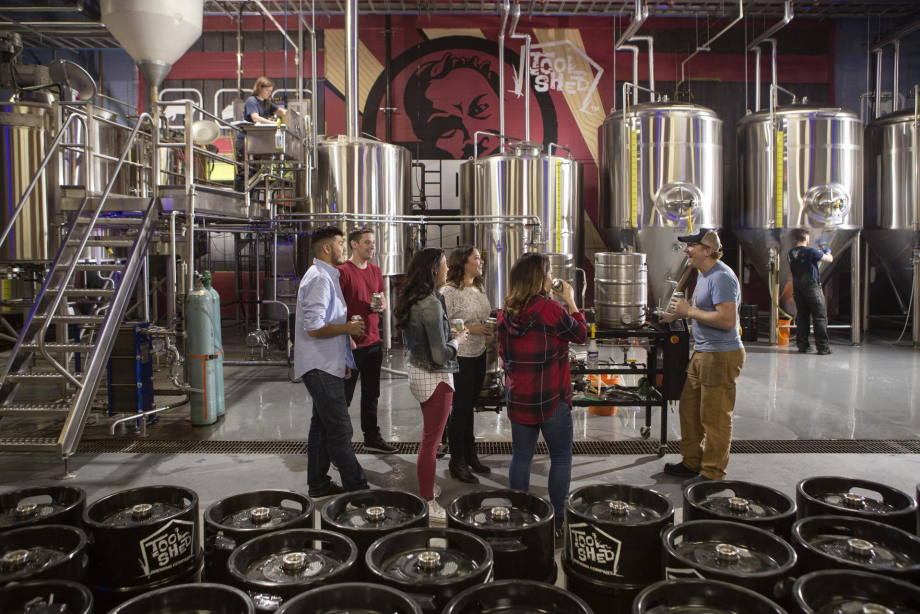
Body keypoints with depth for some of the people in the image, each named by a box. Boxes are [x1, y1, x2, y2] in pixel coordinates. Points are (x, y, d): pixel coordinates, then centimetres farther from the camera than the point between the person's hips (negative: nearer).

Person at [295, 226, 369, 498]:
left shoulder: (327, 277, 18)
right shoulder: (320, 279, -16)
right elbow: (314, 328, -25)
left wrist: (343, 360, 20)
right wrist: (348, 328, -12)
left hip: (327, 366, 11)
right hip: (321, 367, -11)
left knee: (323, 426, 16)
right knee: (340, 431, -6)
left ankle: (319, 485, 25)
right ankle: (357, 487, 1)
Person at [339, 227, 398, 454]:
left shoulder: (375, 270, 11)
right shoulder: (343, 271, -12)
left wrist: (381, 305, -2)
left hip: (373, 342, 7)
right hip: (351, 344, -7)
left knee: (371, 394, 16)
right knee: (344, 396, 3)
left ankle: (371, 437, 29)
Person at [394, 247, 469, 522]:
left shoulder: (411, 300, 5)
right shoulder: (431, 303, -24)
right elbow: (440, 355, -23)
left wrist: (448, 333, 11)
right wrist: (457, 340, -7)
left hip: (417, 373, 9)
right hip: (434, 378, -9)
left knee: (429, 437, 22)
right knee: (431, 441, 3)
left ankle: (426, 489, 35)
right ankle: (428, 504, 16)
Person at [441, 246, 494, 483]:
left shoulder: (480, 288, 9)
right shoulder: (450, 291, -16)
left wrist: (490, 334, 1)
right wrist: (470, 329, -23)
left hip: (479, 355, 7)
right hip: (460, 357, -7)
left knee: (470, 405, 18)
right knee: (460, 408, 3)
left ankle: (470, 454, 32)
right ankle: (457, 462, 17)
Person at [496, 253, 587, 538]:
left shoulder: (506, 312, 1)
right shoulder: (551, 309, -17)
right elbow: (581, 334, -2)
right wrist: (570, 301, 6)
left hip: (517, 397, 5)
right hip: (550, 398, -5)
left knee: (521, 456, 14)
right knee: (561, 457, 10)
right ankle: (558, 519, 17)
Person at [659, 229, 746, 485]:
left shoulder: (721, 277, -19)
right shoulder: (703, 274, 13)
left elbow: (727, 319, -27)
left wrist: (689, 310, -19)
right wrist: (676, 316, 17)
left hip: (721, 356, -11)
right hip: (702, 352, 11)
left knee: (714, 417, 0)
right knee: (689, 408, 17)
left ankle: (712, 474, 12)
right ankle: (692, 463, 31)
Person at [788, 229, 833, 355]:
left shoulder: (791, 253, 4)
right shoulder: (810, 251, -14)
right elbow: (830, 259, -3)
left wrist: (819, 251, 29)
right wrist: (827, 251, 18)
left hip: (797, 288, 6)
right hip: (812, 287, -6)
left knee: (801, 317, 11)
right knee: (820, 317, 1)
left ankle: (802, 346, 11)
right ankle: (823, 347, 1)